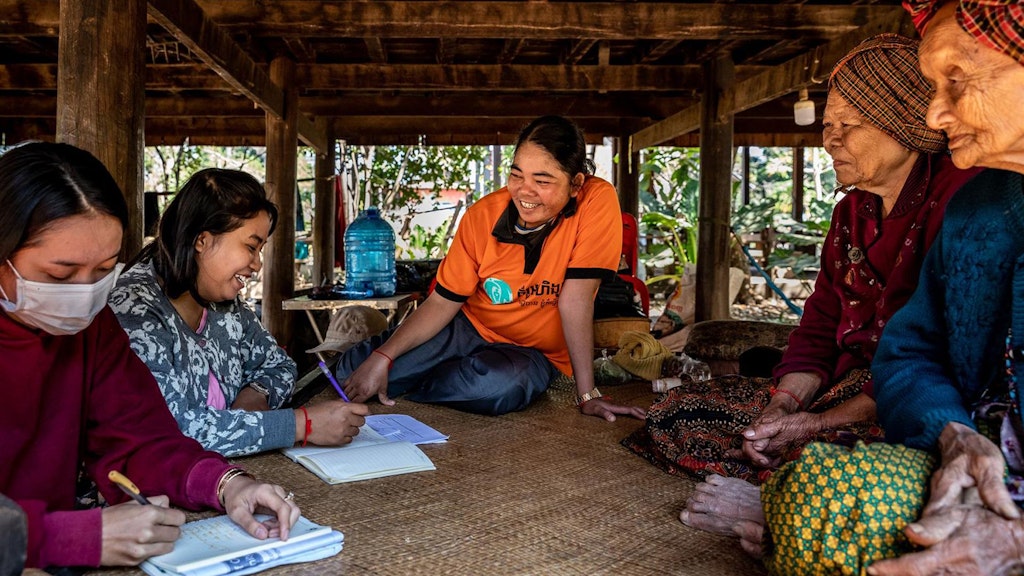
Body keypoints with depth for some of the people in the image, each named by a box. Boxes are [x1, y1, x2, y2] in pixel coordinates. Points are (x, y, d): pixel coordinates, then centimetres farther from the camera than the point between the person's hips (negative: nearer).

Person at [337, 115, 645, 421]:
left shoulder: (597, 201, -22)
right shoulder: (482, 215, -13)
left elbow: (575, 297, -21)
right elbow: (443, 301, -8)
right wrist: (382, 357, -19)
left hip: (538, 352, -2)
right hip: (471, 328, 2)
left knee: (504, 383, -38)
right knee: (353, 368, -12)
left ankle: (406, 385, -7)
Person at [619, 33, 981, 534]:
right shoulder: (852, 211, 14)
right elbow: (820, 325, 11)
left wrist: (819, 424, -21)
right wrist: (783, 407, -8)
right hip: (850, 387, 8)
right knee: (674, 414, -1)